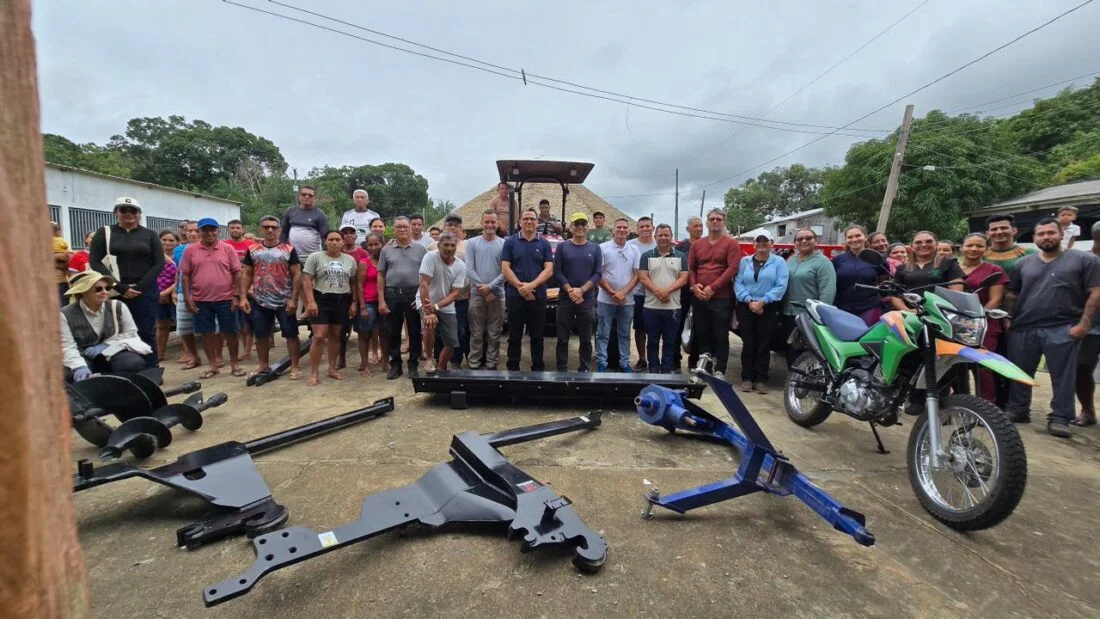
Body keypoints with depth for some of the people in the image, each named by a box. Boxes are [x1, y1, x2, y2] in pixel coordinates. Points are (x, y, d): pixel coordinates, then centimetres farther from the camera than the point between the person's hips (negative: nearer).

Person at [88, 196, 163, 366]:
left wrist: (140, 286, -9)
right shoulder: (104, 232, 8)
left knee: (146, 333, 1)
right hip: (114, 292, 0)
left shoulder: (150, 235, 9)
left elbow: (159, 263, 2)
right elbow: (95, 261, 1)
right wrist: (120, 287, -10)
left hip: (145, 291, 0)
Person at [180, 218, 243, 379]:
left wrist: (237, 296, -5)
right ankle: (213, 366, 20)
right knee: (206, 333, 8)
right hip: (201, 300, 2)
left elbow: (237, 273, 0)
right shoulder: (190, 250, 3)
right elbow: (185, 275, 4)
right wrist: (187, 298, -1)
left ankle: (235, 364, 17)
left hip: (226, 299, -1)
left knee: (230, 332, 5)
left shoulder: (228, 249, 1)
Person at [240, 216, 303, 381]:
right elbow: (246, 274, 7)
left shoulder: (289, 250, -3)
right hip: (259, 302, 3)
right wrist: (243, 297, -2)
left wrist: (294, 299, -12)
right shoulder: (252, 250, 5)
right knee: (261, 335, 12)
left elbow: (297, 275, -6)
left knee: (291, 334, 1)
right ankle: (263, 366, 27)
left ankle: (295, 367, 10)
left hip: (285, 302, -3)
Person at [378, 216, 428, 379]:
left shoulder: (420, 249, 5)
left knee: (414, 332, 5)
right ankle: (395, 364, 21)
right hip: (392, 294, 1)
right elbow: (381, 276, 7)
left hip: (414, 294, -1)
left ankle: (413, 365, 16)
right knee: (393, 332, 8)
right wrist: (381, 300, -1)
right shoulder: (386, 250, 8)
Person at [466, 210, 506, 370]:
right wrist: (482, 287, -11)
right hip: (476, 294, 0)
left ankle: (491, 364, 15)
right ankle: (474, 364, 13)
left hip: (497, 294, 0)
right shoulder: (472, 243, 4)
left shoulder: (504, 244, 3)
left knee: (494, 334, 6)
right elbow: (469, 269, -2)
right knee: (476, 332, 5)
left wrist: (490, 287, -13)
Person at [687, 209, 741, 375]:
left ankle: (720, 371, 8)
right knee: (701, 335, 10)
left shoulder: (731, 243, 0)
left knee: (720, 336, 1)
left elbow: (733, 268, -10)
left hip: (722, 298, -4)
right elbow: (690, 268, 11)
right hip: (699, 297, 4)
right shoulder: (697, 244, 14)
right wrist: (694, 285, -7)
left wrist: (713, 288, -15)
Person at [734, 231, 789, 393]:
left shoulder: (779, 262, 4)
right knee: (748, 344, 3)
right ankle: (747, 378, 10)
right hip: (746, 307, 1)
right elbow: (737, 283, -2)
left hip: (769, 309, -1)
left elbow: (781, 286, -7)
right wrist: (749, 301, -15)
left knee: (764, 345, 2)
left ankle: (761, 379, 10)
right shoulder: (744, 261, 10)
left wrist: (762, 301, -16)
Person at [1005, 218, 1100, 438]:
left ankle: (1060, 417, 9)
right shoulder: (1023, 263, 13)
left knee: (1063, 376, 1)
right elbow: (1011, 293, 15)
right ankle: (1017, 410, 20)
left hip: (1062, 329, -3)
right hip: (1023, 329, 3)